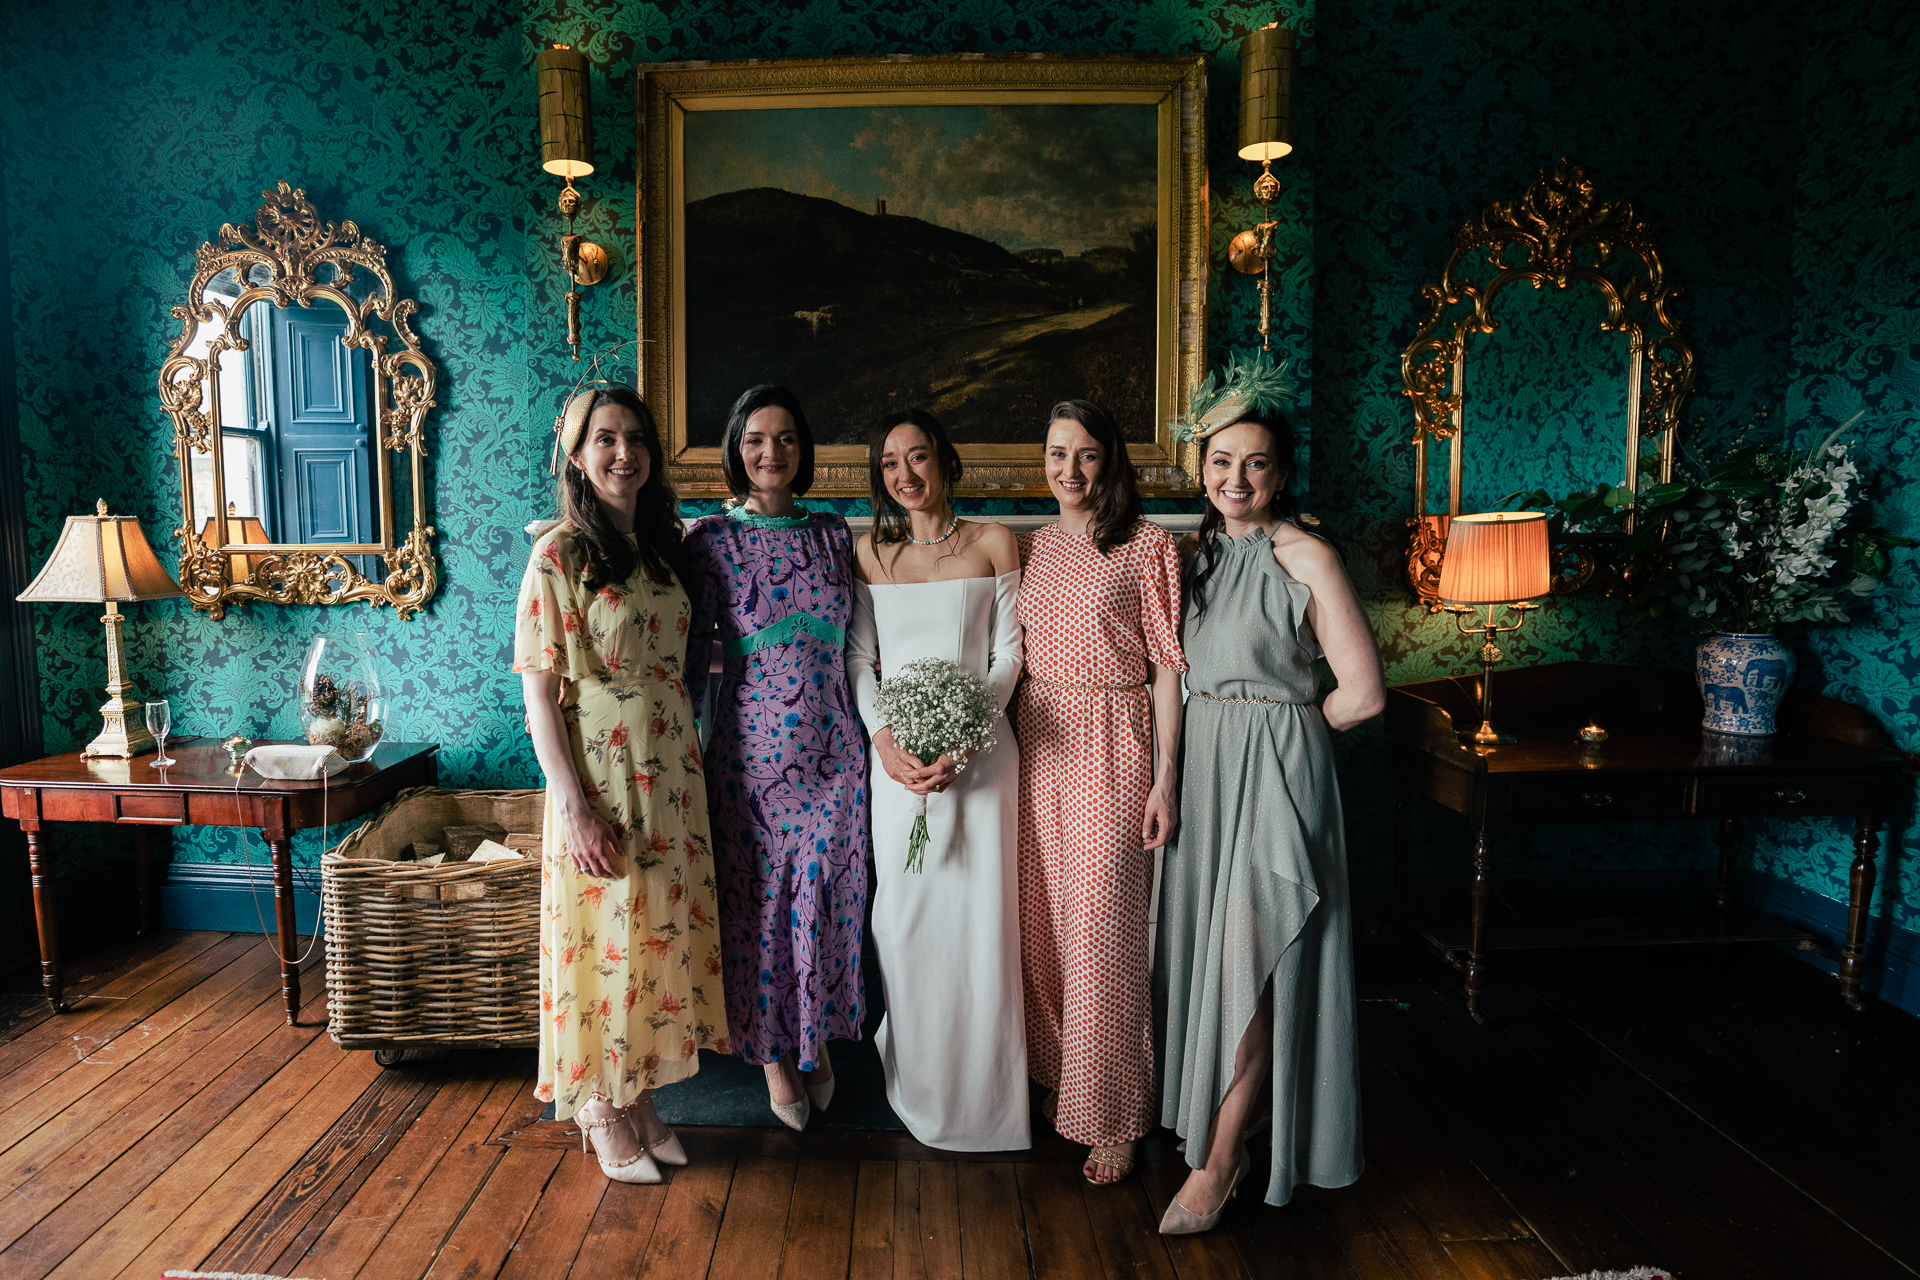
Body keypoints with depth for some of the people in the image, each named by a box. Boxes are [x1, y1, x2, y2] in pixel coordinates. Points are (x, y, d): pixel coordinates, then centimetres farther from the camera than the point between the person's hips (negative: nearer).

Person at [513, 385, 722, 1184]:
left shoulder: (664, 547, 8)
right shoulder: (558, 556, -10)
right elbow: (538, 692, -12)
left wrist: (694, 765, 8)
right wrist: (574, 805, -17)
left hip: (672, 767, 6)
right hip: (599, 773, -6)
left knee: (663, 930, 13)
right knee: (605, 936, 5)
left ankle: (642, 1098, 30)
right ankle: (601, 1113, 25)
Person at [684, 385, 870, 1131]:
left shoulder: (834, 535, 5)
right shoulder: (710, 539, -4)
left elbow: (859, 646, 11)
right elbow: (690, 659, -2)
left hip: (832, 752, 2)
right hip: (750, 751, -2)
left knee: (826, 899, 9)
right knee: (758, 903, 8)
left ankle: (818, 1039, 33)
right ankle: (774, 1055, 28)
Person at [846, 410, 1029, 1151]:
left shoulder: (994, 544, 3)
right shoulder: (870, 554, 10)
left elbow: (1008, 654, 0)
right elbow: (859, 659, 7)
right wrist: (884, 739, -10)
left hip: (978, 748, -2)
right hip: (895, 752, 2)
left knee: (977, 911, 0)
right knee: (902, 911, 4)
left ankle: (980, 1088, 17)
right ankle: (916, 1082, 22)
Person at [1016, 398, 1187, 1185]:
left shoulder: (1145, 545, -4)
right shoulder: (1033, 547, 11)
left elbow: (1167, 665, -6)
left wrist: (1165, 778, -11)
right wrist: (1010, 751, 8)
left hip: (1112, 745, -5)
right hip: (1038, 741, 5)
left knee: (1102, 926, -2)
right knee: (1043, 916, 12)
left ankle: (1112, 1117, 14)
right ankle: (1059, 1074, 32)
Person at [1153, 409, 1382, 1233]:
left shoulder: (1306, 558, -12)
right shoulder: (1196, 553, 8)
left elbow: (1363, 693, -13)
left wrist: (1282, 727, 0)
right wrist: (1215, 733, 6)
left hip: (1276, 768, -7)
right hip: (1202, 764, 7)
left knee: (1250, 958, -3)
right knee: (1203, 945, 13)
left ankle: (1217, 1162, 9)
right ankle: (1230, 1125, 30)